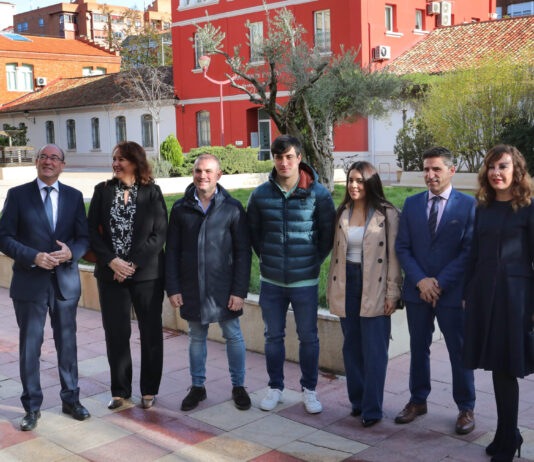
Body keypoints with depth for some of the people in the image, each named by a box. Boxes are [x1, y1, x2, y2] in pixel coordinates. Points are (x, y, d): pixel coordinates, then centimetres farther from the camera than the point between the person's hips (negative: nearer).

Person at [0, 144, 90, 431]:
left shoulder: (74, 196, 6)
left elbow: (84, 237, 5)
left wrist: (70, 252, -16)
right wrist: (33, 257, -18)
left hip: (65, 281, 2)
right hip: (30, 282, -2)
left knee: (67, 342, 12)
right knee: (30, 345, 5)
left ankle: (70, 399, 28)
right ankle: (32, 407, 20)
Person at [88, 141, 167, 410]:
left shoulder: (151, 192, -2)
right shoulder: (103, 191, 5)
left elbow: (159, 234, -7)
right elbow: (93, 231, 2)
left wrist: (133, 264, -13)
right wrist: (112, 261, -12)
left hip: (147, 273, -2)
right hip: (111, 274, 2)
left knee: (151, 333, 6)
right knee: (116, 333, 6)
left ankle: (149, 390, 21)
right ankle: (120, 390, 22)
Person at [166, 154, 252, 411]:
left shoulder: (232, 208, -3)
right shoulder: (180, 208, 3)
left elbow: (243, 252, -3)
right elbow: (172, 251, 6)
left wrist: (240, 290, -8)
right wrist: (172, 288, 0)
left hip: (224, 288, -2)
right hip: (192, 288, 2)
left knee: (233, 335, 8)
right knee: (196, 337, 13)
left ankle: (238, 386, 24)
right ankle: (197, 387, 28)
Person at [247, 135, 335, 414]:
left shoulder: (318, 194, -7)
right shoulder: (260, 194, -1)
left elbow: (328, 233, 3)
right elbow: (253, 232, 12)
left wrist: (314, 261, 1)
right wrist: (266, 258, 9)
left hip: (305, 281, -2)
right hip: (271, 281, 2)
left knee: (308, 337, 8)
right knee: (273, 336, 12)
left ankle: (309, 390, 25)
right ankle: (275, 388, 28)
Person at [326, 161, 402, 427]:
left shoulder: (387, 214, -5)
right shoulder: (342, 213, 9)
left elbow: (393, 256, -5)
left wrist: (392, 293, -9)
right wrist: (331, 288, 11)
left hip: (374, 288, -4)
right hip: (346, 286, 5)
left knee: (374, 351, -1)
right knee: (351, 348, 11)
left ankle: (372, 409, 9)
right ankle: (357, 401, 25)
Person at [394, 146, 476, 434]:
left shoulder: (468, 205, -5)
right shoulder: (411, 204, 5)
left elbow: (469, 251, -9)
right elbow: (402, 247, 3)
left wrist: (440, 282, -14)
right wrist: (421, 280, -10)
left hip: (453, 291, -3)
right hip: (417, 291, 3)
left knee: (460, 351, 6)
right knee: (418, 348, 14)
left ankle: (465, 408, 22)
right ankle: (418, 401, 30)